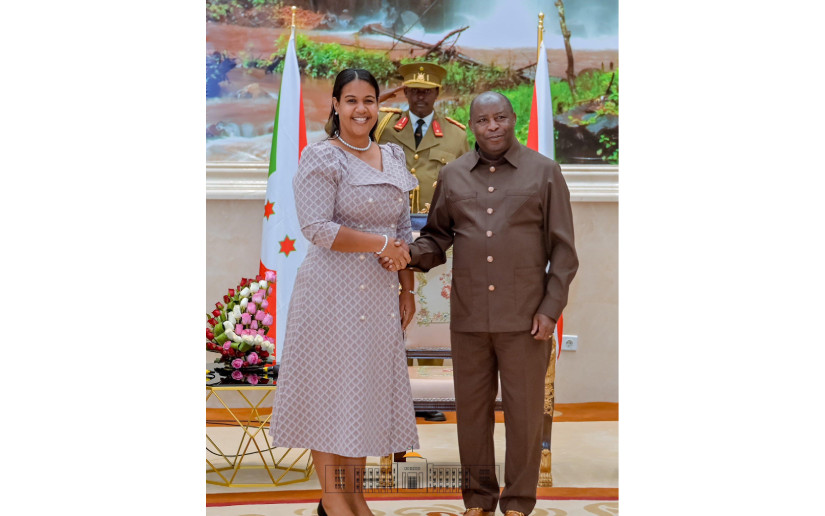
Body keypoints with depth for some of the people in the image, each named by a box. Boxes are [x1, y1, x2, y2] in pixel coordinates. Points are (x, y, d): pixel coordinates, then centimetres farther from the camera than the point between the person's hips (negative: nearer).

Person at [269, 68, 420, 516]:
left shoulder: (393, 157, 13)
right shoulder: (321, 158, -7)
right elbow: (317, 228, -16)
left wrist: (407, 289, 11)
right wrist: (382, 244, -15)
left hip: (380, 293, 6)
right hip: (334, 289, -6)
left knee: (367, 388, 10)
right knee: (330, 385, 1)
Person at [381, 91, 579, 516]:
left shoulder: (544, 172, 2)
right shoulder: (452, 176, 9)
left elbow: (563, 249, 1)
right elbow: (437, 238, 13)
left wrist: (551, 308, -6)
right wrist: (410, 255, -9)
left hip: (524, 318, -2)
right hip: (469, 318, 2)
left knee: (523, 411, 4)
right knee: (472, 410, 9)